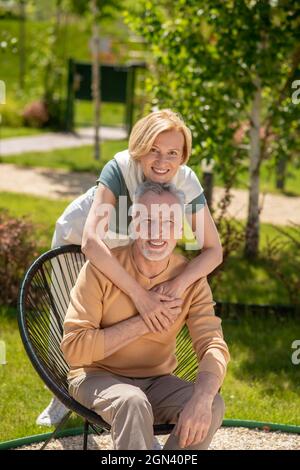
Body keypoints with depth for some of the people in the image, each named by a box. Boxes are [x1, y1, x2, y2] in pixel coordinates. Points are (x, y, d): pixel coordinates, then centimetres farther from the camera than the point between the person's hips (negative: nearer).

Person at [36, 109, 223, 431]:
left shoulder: (186, 183, -29)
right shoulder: (119, 170, -41)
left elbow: (213, 250, -27)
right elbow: (91, 243, -51)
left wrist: (181, 282, -46)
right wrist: (139, 294, -55)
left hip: (125, 250, 3)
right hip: (76, 242, -2)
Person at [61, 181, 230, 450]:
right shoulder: (102, 268, -16)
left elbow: (214, 346, -16)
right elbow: (74, 349, -20)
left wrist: (201, 398, -38)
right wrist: (143, 323, -25)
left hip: (156, 382, 4)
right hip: (98, 377, -4)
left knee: (214, 406, -24)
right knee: (133, 402, -37)